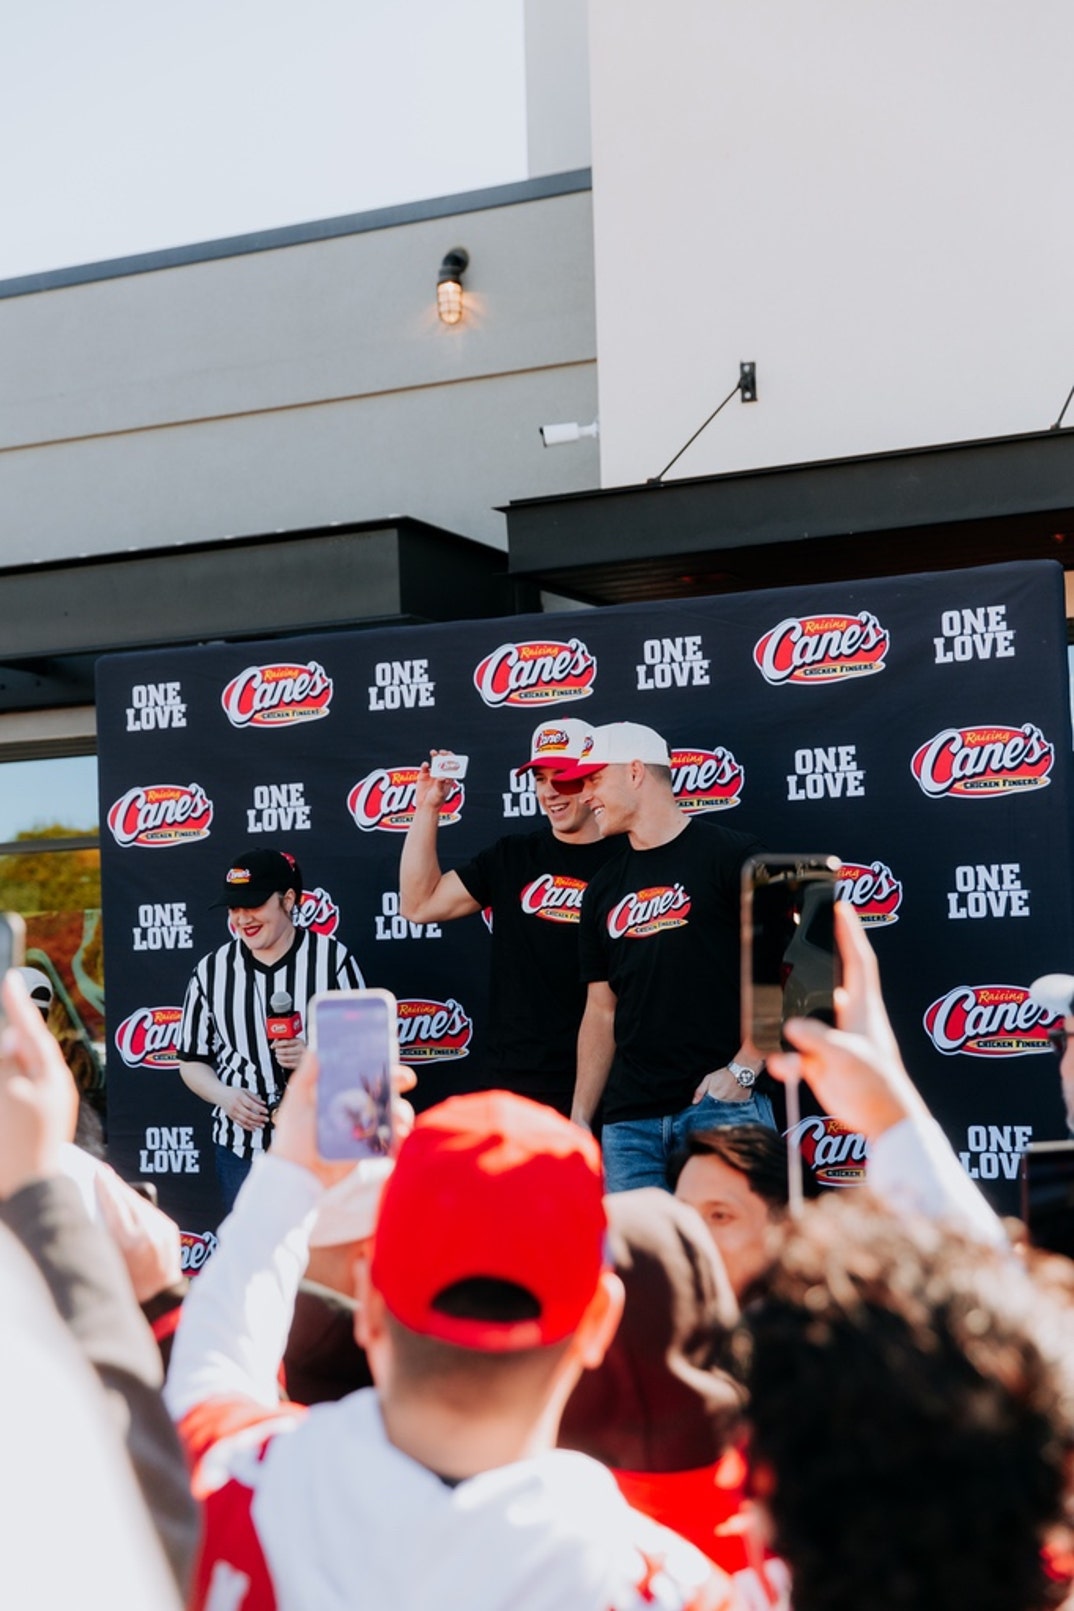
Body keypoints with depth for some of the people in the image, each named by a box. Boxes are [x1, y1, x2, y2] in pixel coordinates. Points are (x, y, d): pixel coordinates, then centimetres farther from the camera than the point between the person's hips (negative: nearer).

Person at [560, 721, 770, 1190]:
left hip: (722, 1105, -6)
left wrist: (742, 1070, -12)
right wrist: (579, 1118, 13)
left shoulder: (730, 855, -1)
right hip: (630, 1117, 6)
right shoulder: (604, 889, 17)